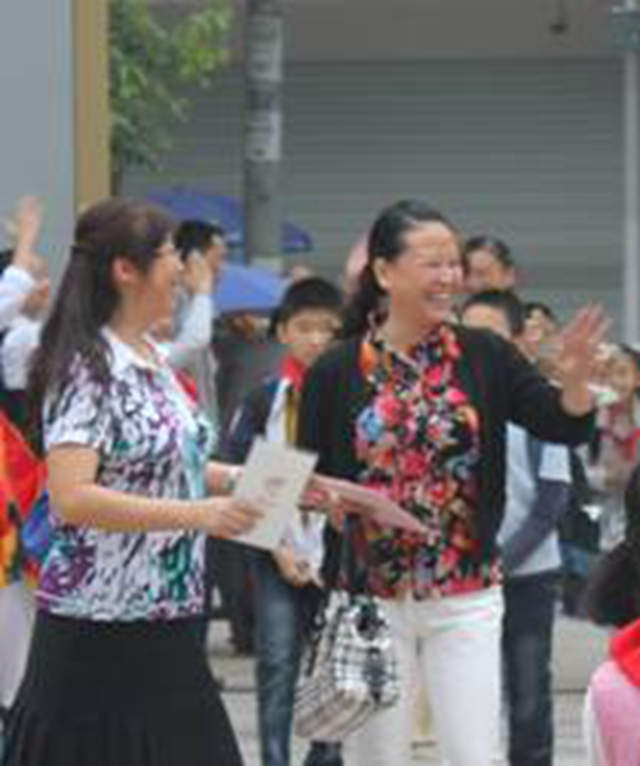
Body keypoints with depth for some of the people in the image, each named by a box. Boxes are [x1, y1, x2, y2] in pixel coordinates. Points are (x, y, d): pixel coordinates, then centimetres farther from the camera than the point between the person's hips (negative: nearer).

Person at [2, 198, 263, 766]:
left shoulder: (153, 360, 12)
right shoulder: (86, 369, -14)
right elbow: (70, 497, -24)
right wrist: (196, 514, -26)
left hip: (167, 621, 8)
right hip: (97, 631, -8)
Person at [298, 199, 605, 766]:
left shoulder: (484, 357, 0)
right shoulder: (337, 373, -4)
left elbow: (569, 427, -6)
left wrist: (576, 377, -23)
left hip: (466, 598, 1)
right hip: (370, 597, -1)